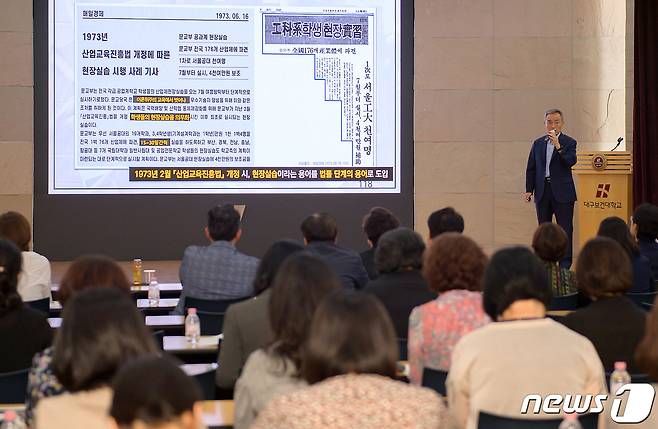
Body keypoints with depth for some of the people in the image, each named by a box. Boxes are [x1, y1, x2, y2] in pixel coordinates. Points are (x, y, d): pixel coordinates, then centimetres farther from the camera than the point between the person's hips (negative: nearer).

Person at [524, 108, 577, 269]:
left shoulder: (568, 142, 0)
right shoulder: (538, 143, 11)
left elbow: (571, 161, -16)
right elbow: (531, 168, 12)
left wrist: (558, 146, -24)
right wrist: (529, 189, 4)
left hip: (562, 192, -4)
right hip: (542, 191, 4)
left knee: (565, 228, -3)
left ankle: (565, 263, 0)